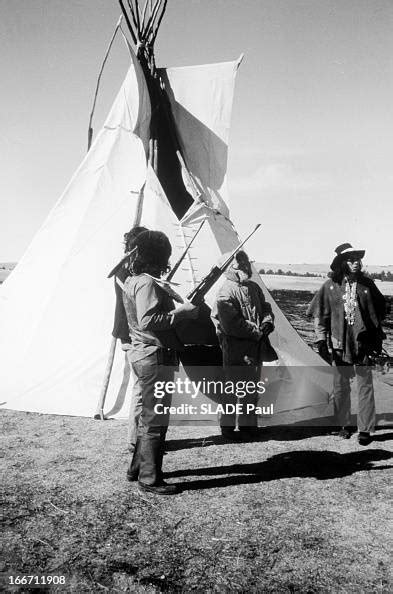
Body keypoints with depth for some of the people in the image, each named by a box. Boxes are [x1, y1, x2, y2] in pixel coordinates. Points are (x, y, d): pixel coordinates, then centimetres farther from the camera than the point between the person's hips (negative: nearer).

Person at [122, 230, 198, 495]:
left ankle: (138, 468, 32)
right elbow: (147, 320, -26)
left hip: (144, 354, 11)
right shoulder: (147, 283, -16)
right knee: (156, 419, -1)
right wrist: (181, 312, -20)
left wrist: (180, 307, 13)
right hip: (156, 357, -11)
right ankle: (150, 479, 9)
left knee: (149, 415, 20)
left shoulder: (134, 281, 15)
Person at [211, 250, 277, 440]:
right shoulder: (226, 292, -14)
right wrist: (257, 332, -15)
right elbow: (232, 324, -20)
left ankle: (248, 424, 31)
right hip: (236, 350, -8)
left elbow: (265, 308, 18)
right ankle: (227, 426, 14)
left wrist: (267, 323, -4)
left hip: (255, 348, 8)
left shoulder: (253, 287, 12)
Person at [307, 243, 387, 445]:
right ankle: (344, 425, 27)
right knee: (340, 386, 10)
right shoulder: (330, 286, -2)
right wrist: (321, 339, -2)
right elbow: (319, 314, 3)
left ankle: (365, 429, 13)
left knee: (365, 386, 2)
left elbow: (379, 311, 11)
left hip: (363, 343, 0)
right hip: (340, 343, 0)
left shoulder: (367, 284, 1)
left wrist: (378, 337, 9)